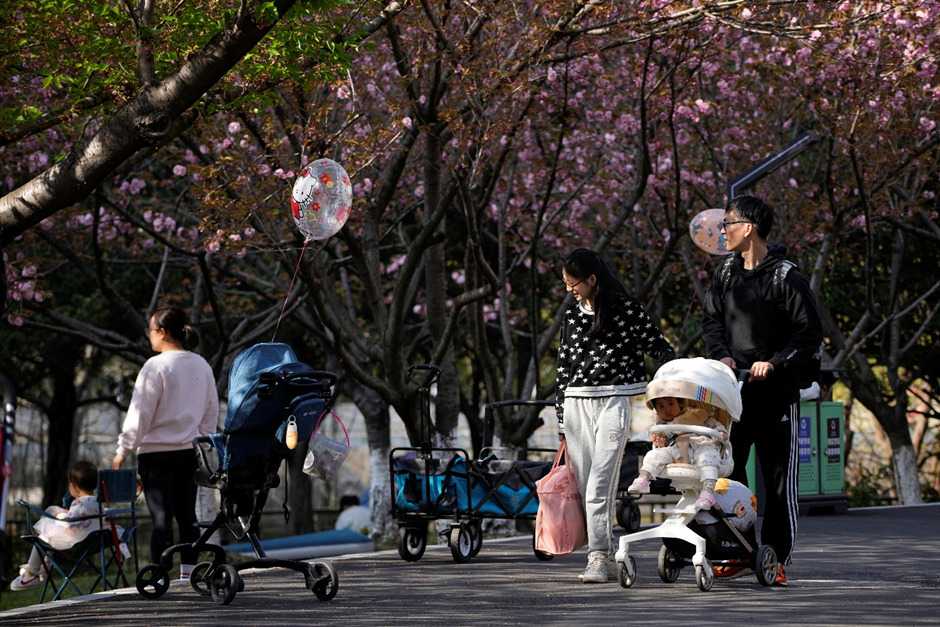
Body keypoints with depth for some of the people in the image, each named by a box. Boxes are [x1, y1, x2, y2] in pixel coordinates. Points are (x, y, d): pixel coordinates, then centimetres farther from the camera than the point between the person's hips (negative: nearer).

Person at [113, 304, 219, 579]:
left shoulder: (156, 366, -12)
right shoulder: (202, 366, 8)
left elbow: (140, 412, -11)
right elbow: (211, 412, 14)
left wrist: (124, 450, -5)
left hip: (157, 451, -6)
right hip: (190, 451, 6)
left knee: (161, 516, -5)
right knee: (187, 515, 10)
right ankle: (188, 572, 12)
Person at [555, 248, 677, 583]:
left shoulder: (627, 309, -1)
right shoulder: (571, 316, 14)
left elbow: (659, 348, 4)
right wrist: (561, 423, 16)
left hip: (615, 401, -5)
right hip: (577, 404, 5)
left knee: (600, 484, -14)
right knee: (584, 486, 2)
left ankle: (598, 557, -15)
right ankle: (605, 554, 10)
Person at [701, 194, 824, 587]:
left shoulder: (786, 279, -9)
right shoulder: (726, 274, 9)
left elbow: (811, 334, -7)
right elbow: (711, 320, 17)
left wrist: (775, 363, -16)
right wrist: (722, 355, -1)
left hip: (777, 393, -5)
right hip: (733, 391, 6)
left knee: (779, 480, -1)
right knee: (727, 472, 5)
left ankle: (776, 559, 4)